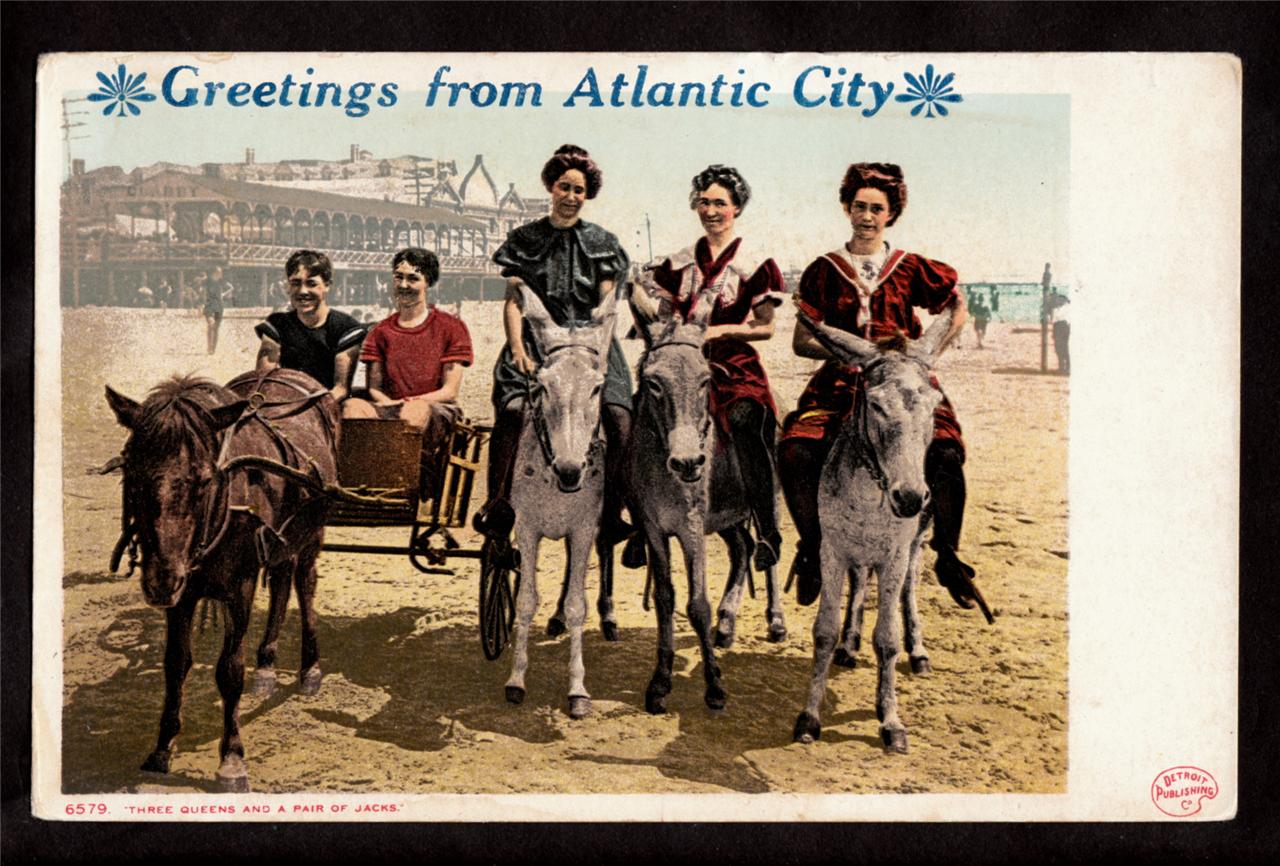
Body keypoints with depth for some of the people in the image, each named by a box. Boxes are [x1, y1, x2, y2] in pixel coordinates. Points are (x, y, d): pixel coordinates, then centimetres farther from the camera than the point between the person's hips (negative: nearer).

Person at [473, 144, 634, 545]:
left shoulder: (602, 243, 14)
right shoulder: (524, 240, 13)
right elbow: (513, 302, 9)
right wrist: (518, 350, -6)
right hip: (536, 343, 0)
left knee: (618, 415, -23)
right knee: (513, 409, -28)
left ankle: (612, 513, -14)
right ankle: (499, 505, -17)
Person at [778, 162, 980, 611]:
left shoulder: (910, 268, 8)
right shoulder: (825, 270, 8)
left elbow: (958, 310, 17)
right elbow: (802, 341, 7)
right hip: (841, 380, 0)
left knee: (946, 454, -24)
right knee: (795, 453, -22)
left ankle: (947, 556, -4)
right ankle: (812, 548, -2)